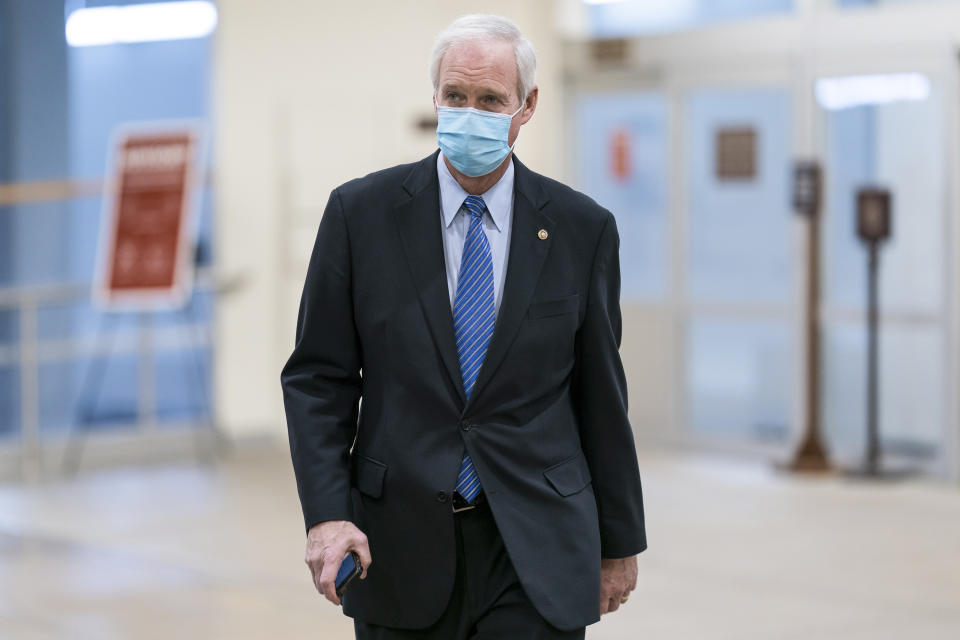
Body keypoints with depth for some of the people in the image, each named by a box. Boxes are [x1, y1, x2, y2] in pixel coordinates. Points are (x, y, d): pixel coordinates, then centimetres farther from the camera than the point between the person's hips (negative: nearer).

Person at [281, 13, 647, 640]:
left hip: (537, 552, 0)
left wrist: (620, 541, 10)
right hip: (399, 546, 1)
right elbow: (318, 378, 0)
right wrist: (326, 514, -12)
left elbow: (601, 394, 7)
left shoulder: (582, 228, 2)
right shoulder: (361, 212, 0)